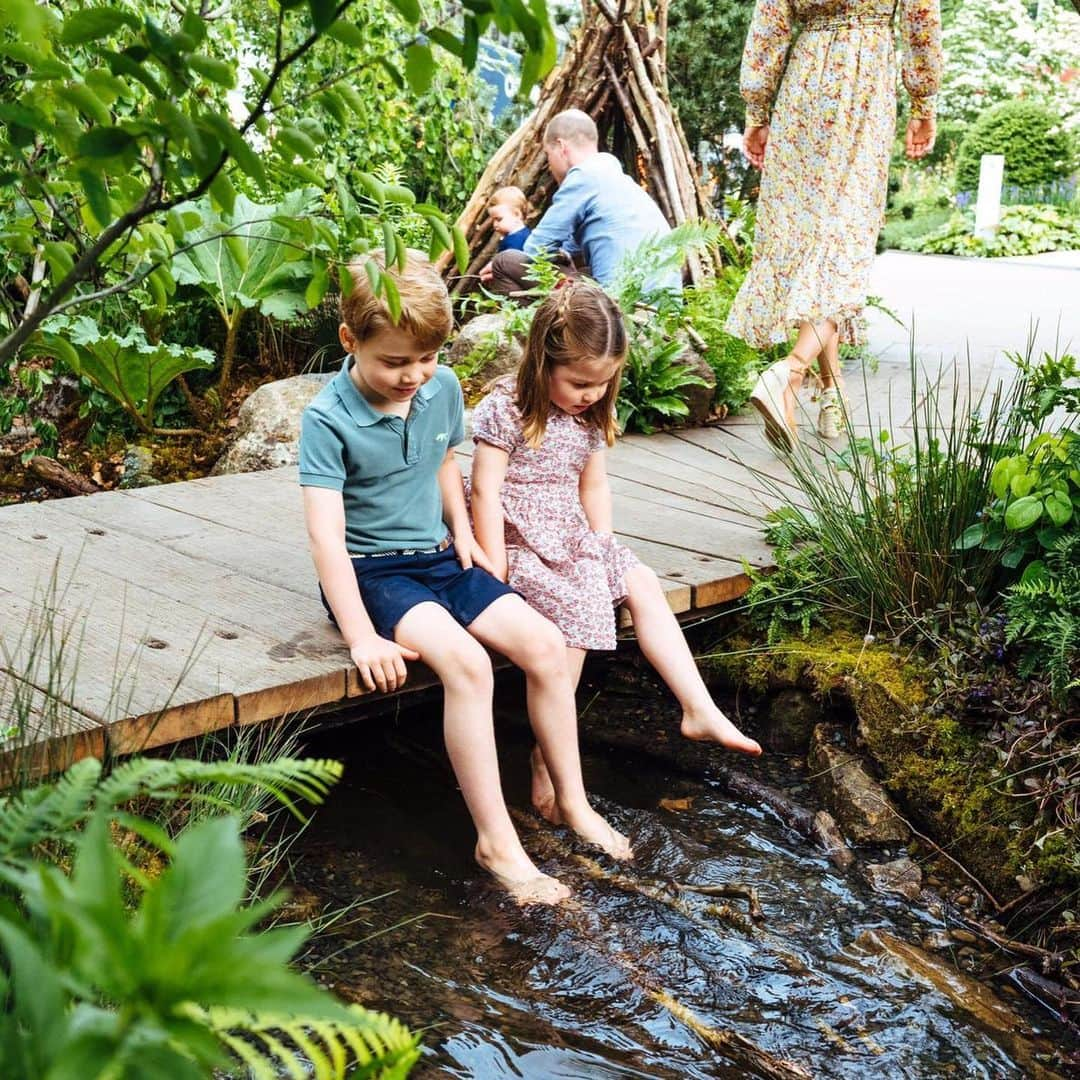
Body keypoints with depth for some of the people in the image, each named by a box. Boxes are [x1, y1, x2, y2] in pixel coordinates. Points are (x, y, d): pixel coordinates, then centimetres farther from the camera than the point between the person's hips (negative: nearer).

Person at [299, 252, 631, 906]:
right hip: (370, 570, -6)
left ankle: (573, 802, 5)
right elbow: (326, 534, -24)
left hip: (437, 557, 6)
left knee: (545, 644, -12)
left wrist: (461, 530, 5)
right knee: (465, 662, -30)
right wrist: (362, 637, -30)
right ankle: (496, 841, -21)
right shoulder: (328, 419, -18)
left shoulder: (444, 388, 0)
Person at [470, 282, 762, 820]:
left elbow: (594, 485, 16)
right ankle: (550, 755, -22)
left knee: (642, 583, -6)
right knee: (578, 603, -27)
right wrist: (496, 572, -21)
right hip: (520, 541, -7)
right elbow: (486, 491, -18)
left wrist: (604, 548, 5)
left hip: (572, 539, 8)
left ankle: (698, 708, -4)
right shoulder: (505, 409, -15)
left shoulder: (589, 416, 7)